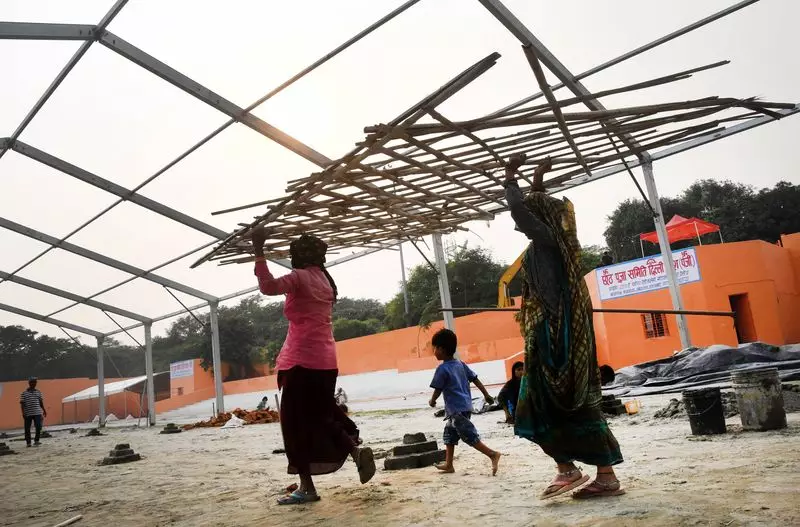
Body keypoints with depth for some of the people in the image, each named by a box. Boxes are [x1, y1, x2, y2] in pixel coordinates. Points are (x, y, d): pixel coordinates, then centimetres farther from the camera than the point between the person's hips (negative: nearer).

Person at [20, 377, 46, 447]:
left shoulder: (38, 392, 9)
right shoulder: (24, 393, -1)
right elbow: (22, 404, -3)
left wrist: (44, 410, 12)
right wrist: (23, 413, -10)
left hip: (37, 413, 2)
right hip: (28, 414, -2)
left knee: (39, 427, -7)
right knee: (27, 428, 6)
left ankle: (36, 440, 9)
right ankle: (28, 442, 18)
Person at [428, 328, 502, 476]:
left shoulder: (442, 368, -14)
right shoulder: (460, 364, 10)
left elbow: (438, 389, -9)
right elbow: (475, 379, 11)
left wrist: (432, 401, 10)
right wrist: (486, 395, 17)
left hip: (456, 409, -9)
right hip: (466, 406, 9)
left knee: (469, 436, -7)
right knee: (449, 433, 18)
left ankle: (493, 454, -12)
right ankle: (449, 464, 23)